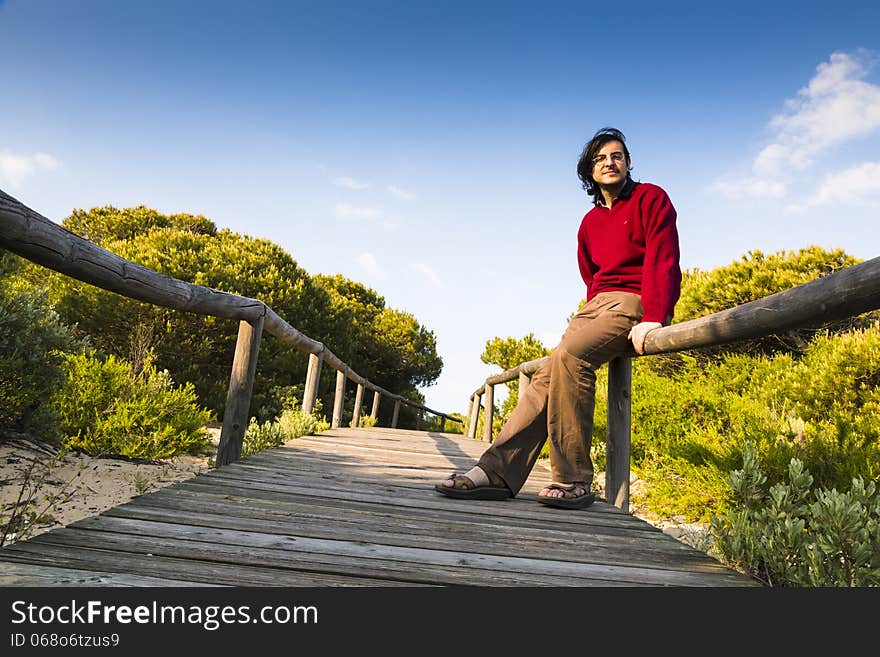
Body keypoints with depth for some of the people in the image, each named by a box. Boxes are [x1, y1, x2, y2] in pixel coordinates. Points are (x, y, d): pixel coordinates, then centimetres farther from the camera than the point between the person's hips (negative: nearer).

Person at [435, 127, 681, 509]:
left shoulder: (651, 199, 3)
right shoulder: (590, 223, 22)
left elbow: (663, 261, -10)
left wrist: (652, 319, -22)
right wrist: (584, 322, 2)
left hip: (634, 304, -6)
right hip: (598, 305, 7)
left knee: (570, 355, -32)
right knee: (548, 374, -14)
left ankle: (573, 481, -26)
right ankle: (498, 471, -19)